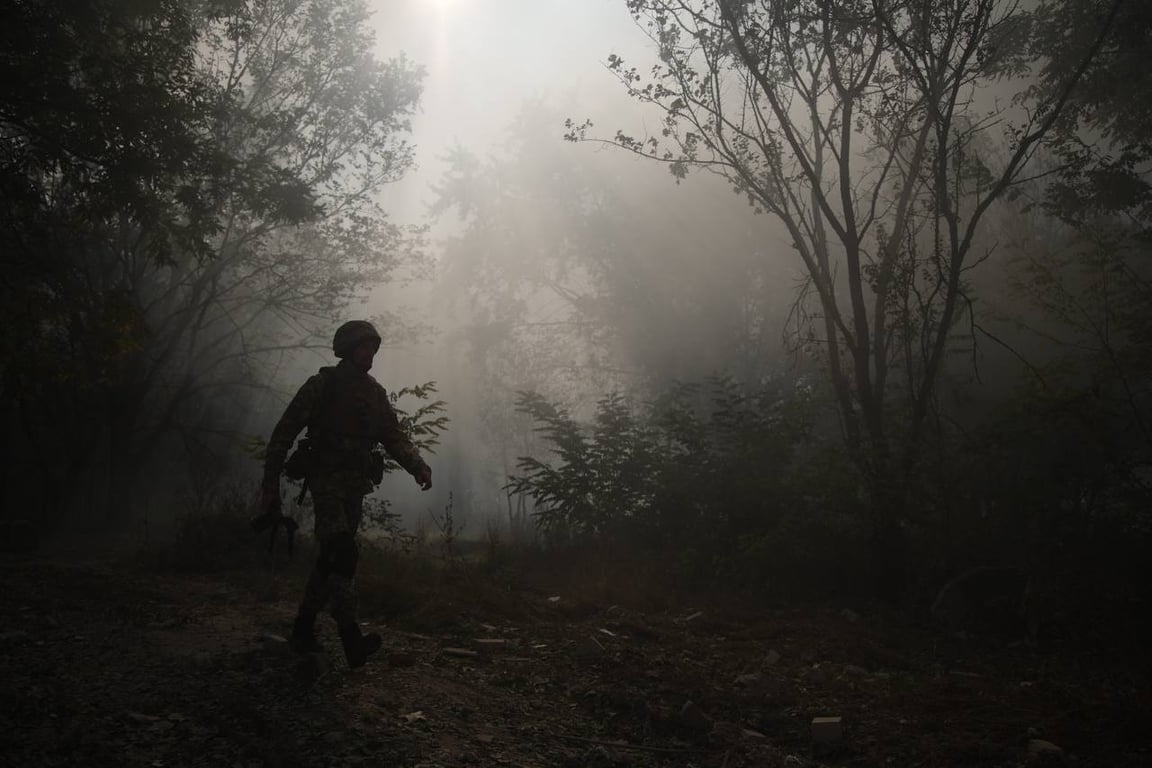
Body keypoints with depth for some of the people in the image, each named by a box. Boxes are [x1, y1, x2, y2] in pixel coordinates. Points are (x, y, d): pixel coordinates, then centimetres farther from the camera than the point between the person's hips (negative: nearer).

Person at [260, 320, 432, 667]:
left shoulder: (375, 393, 14)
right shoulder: (322, 385, -3)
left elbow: (394, 437, 8)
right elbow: (284, 433, -3)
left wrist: (417, 466, -12)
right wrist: (270, 485, -7)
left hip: (356, 486, 6)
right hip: (327, 481, -6)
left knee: (331, 558, 11)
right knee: (344, 553, -21)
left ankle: (303, 629, 24)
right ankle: (351, 638, -28)